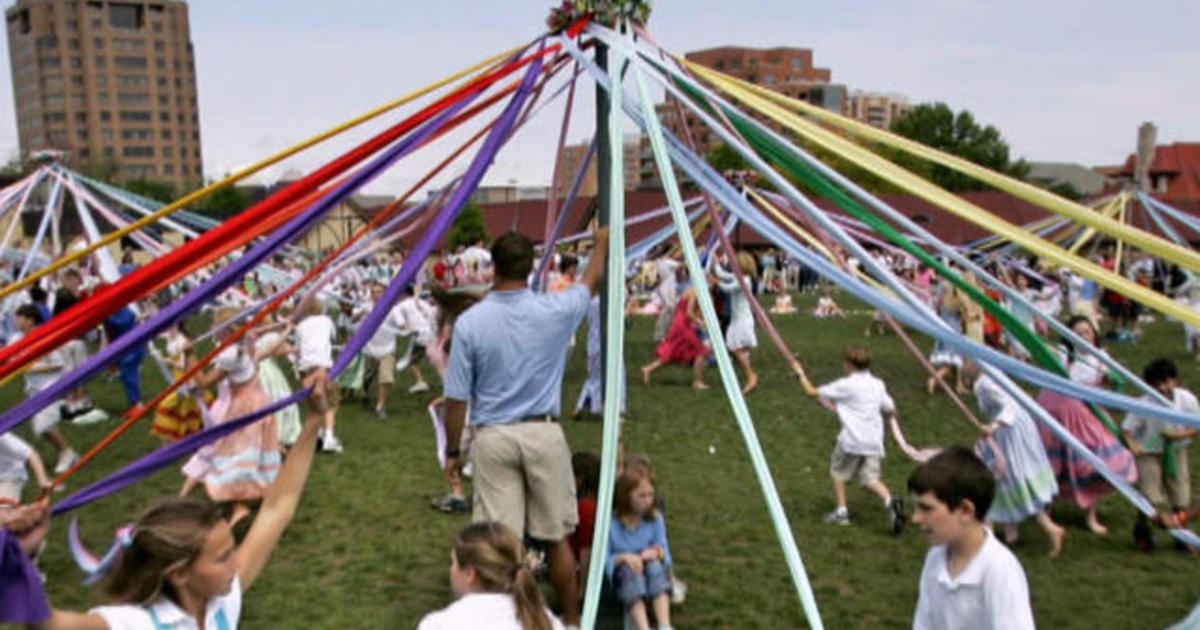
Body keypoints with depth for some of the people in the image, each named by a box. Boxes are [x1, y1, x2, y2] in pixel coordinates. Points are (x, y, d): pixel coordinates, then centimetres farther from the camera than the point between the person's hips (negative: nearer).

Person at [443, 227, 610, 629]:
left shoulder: (470, 322, -10)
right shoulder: (554, 310, -7)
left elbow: (457, 398, -6)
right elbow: (591, 283, 16)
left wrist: (452, 450, 8)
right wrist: (601, 243, 35)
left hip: (492, 438, -1)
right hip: (543, 434, 1)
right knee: (556, 536, 14)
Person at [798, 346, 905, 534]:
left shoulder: (845, 385, -5)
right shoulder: (878, 384, 11)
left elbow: (812, 392, -1)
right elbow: (891, 410, 16)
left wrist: (801, 374, 14)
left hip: (851, 440, -4)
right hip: (874, 441, 5)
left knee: (838, 471, 16)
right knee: (871, 479, 4)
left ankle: (841, 512, 13)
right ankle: (889, 501, -24)